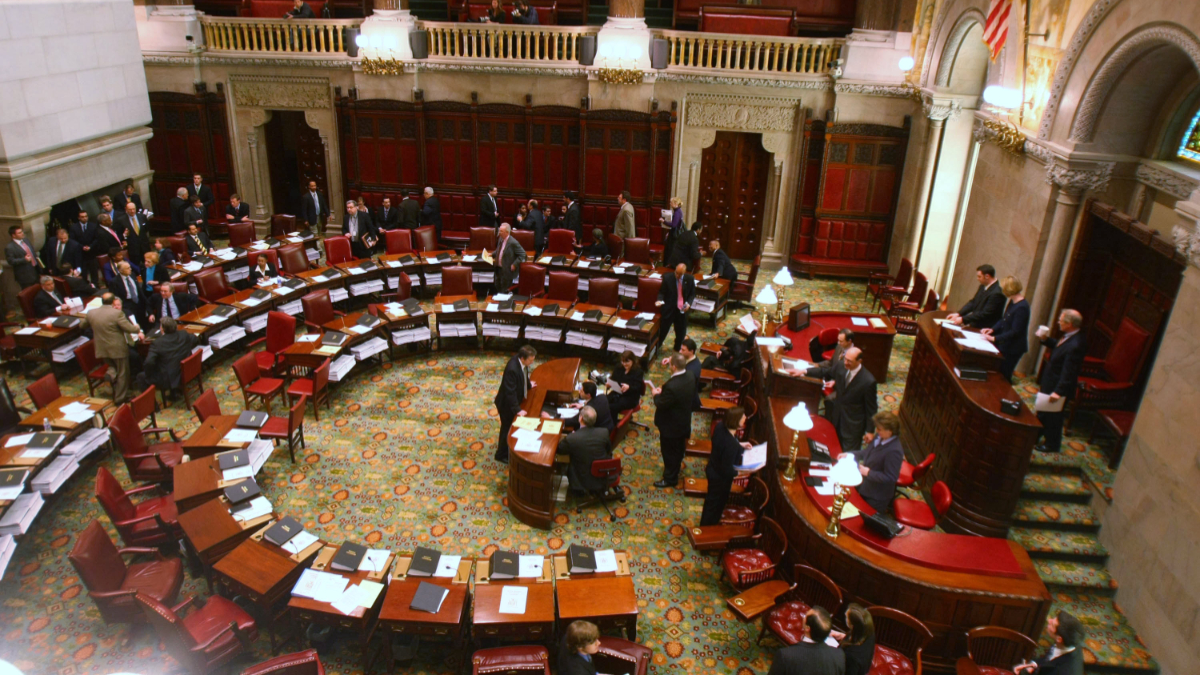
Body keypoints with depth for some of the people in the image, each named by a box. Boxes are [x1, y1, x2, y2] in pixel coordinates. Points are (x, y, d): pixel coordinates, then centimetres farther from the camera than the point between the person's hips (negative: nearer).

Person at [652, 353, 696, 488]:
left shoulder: (672, 387, -39)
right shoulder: (690, 377, -12)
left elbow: (661, 405, -28)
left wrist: (657, 395, -6)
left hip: (671, 425, -8)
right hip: (684, 421, 8)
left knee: (669, 452, 13)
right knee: (679, 448, 28)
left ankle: (669, 478, 32)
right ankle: (675, 470, 50)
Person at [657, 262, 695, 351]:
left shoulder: (690, 279, -7)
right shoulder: (667, 278, -13)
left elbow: (692, 294, 4)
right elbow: (661, 292, -5)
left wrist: (688, 303, -13)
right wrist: (660, 300, -25)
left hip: (682, 309, 2)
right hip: (669, 309, -2)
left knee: (681, 332, 15)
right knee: (663, 329, 10)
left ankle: (677, 349, 37)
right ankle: (657, 346, 33)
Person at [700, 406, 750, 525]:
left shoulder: (720, 426, -17)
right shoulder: (731, 445, -41)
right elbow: (727, 470, -30)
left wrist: (739, 444, 3)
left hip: (713, 469, 8)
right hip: (720, 477, -8)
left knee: (711, 500, 31)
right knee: (716, 504, 18)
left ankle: (706, 525, 55)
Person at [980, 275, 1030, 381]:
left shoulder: (1022, 307, -25)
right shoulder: (1012, 302, 3)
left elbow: (1015, 332, -24)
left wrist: (995, 338, -24)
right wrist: (993, 329, 0)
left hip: (1013, 349, -9)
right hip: (1004, 344, 9)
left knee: (1003, 376, 3)